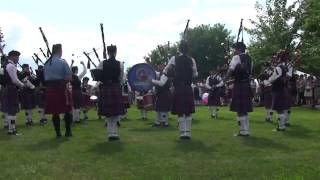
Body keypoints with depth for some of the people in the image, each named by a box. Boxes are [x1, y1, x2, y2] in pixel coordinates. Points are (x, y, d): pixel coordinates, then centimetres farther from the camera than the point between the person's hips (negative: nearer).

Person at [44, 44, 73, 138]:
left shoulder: (46, 63, 8)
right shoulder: (63, 62, -8)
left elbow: (45, 78, 13)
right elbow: (69, 77, -13)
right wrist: (63, 80, 6)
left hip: (50, 90, 5)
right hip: (62, 89, -5)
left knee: (55, 112, 8)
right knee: (67, 111, 8)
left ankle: (58, 133, 12)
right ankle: (68, 132, 10)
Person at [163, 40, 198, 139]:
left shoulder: (174, 59, -2)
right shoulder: (192, 60, 0)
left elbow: (165, 71, 3)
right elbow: (195, 74, 4)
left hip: (178, 88, -1)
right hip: (188, 88, 1)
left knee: (180, 112, 4)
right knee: (188, 111, 9)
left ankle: (183, 132, 2)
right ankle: (188, 132, 8)